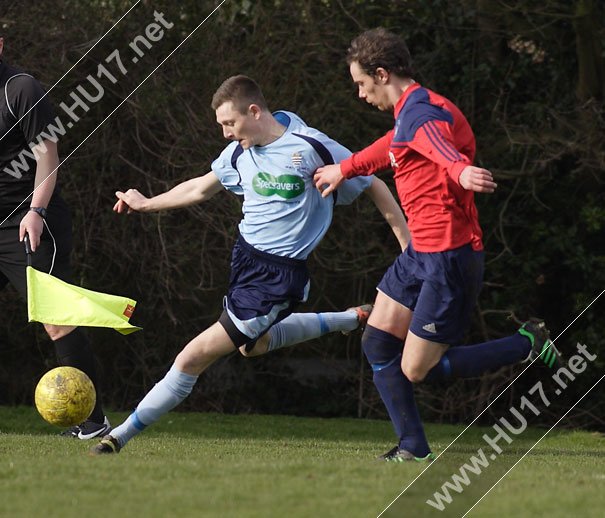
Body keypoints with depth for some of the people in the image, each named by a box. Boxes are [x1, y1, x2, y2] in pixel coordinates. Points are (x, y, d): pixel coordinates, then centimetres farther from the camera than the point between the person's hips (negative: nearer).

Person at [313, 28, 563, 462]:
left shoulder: (419, 113, -18)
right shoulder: (411, 112, 15)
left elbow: (444, 150, -42)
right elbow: (392, 148, 39)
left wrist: (462, 171, -65)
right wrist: (344, 169, 54)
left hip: (448, 257, -10)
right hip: (422, 252, 10)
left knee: (416, 371, -8)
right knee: (377, 344, 9)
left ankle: (528, 345, 3)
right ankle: (413, 447, 13)